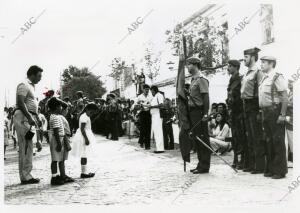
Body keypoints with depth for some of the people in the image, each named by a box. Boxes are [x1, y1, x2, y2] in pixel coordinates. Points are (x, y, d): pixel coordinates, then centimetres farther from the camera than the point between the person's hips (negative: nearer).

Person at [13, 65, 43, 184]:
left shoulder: (31, 86, 22)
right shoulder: (24, 85, -9)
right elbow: (20, 103, -20)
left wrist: (37, 118, 21)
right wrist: (29, 118, -25)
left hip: (29, 118, 10)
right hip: (23, 118, -10)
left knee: (27, 148, 11)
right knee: (26, 147, -10)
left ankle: (26, 175, 16)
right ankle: (25, 176, -8)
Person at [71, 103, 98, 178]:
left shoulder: (86, 116, 16)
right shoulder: (84, 117, -17)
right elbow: (82, 129, -22)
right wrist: (86, 139, -24)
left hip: (85, 137, 10)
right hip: (83, 138, -10)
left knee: (84, 155, 12)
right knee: (84, 155, -7)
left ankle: (84, 172, 16)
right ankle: (83, 173, -4)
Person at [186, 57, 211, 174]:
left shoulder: (201, 79, -10)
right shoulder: (193, 80, 17)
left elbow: (206, 97, -17)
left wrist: (205, 114, -22)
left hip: (199, 111, -9)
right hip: (193, 111, 9)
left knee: (203, 138, -5)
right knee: (196, 138, 12)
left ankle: (204, 166, 0)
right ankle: (201, 164, 20)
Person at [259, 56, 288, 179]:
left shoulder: (277, 77, -10)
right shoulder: (264, 79, 15)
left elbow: (285, 97, -14)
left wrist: (282, 115, -18)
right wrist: (262, 112, 13)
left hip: (275, 112, -8)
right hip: (265, 112, 8)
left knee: (278, 141, -3)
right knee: (269, 141, 12)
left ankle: (280, 170, 4)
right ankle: (270, 169, 20)